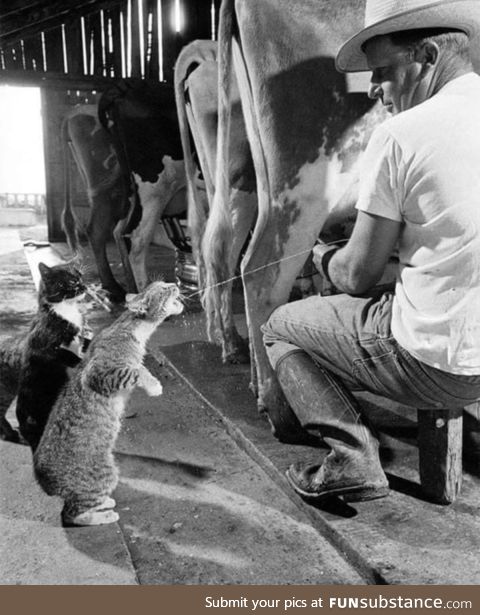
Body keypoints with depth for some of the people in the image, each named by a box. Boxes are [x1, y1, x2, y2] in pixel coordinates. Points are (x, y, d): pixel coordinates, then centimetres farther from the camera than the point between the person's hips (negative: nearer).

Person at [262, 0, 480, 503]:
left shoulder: (401, 135, -16)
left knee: (280, 327, 14)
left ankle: (352, 458, 5)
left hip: (438, 367, -7)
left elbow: (356, 277, -11)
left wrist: (324, 257, 12)